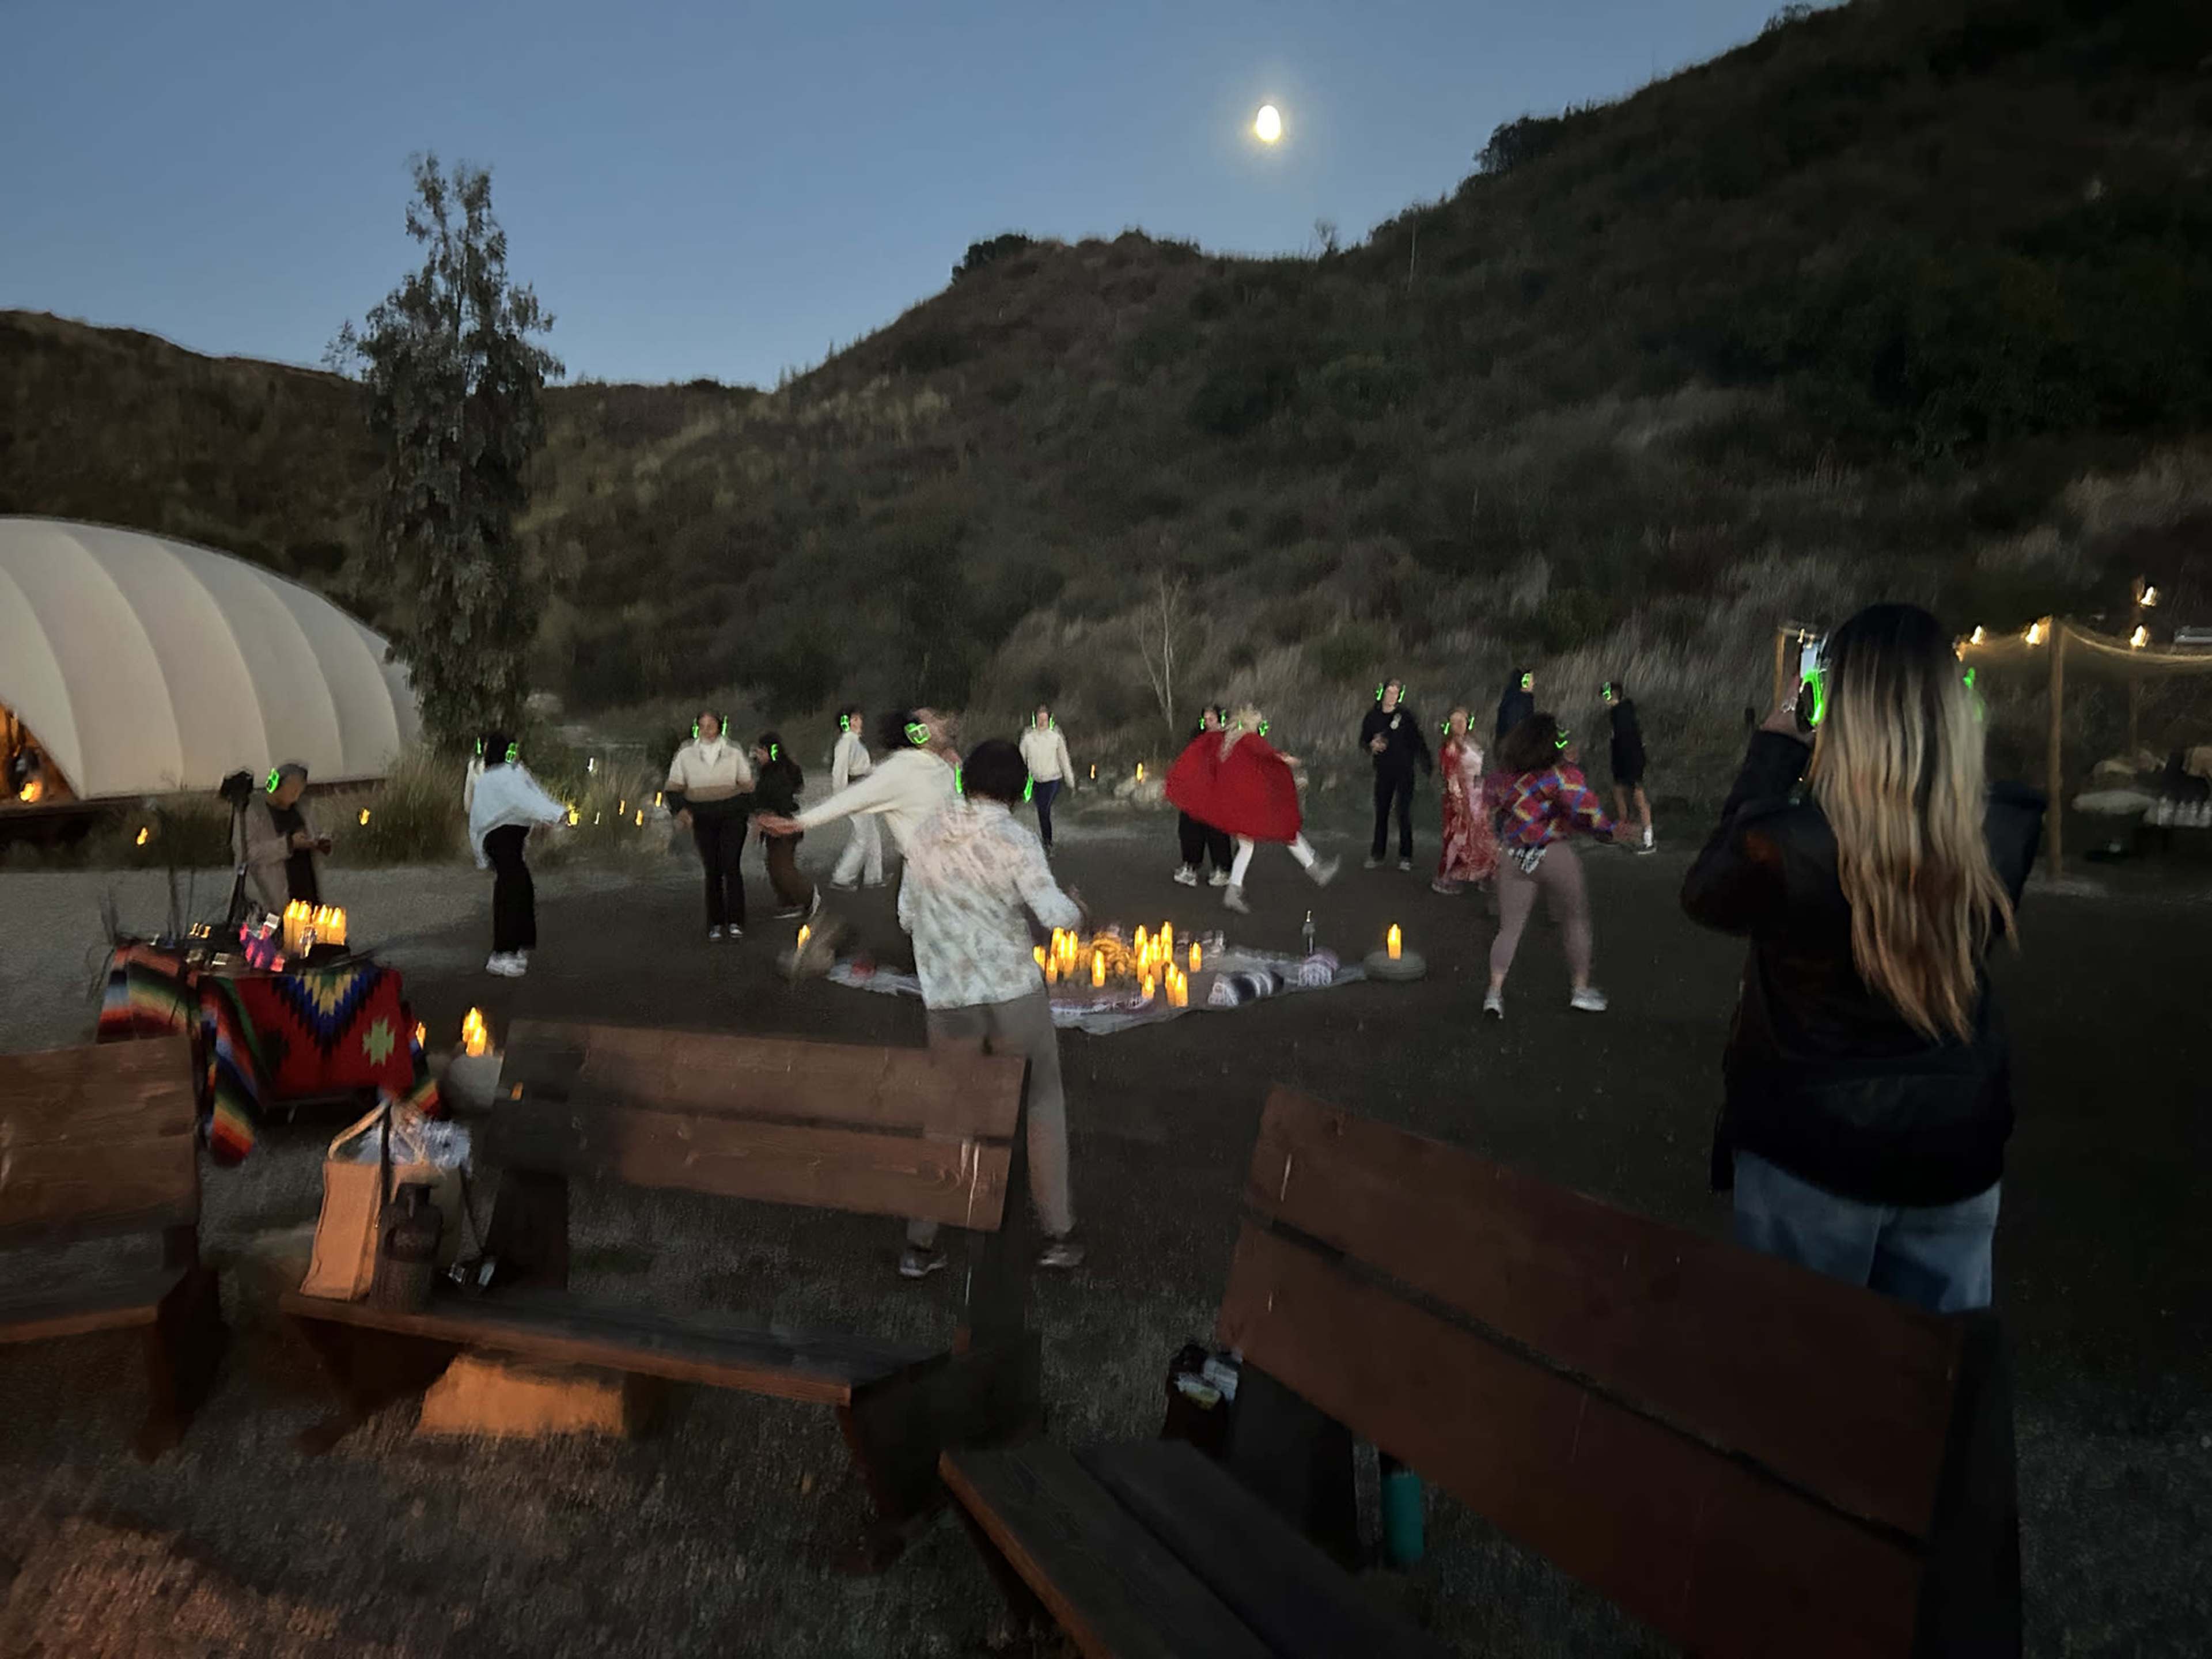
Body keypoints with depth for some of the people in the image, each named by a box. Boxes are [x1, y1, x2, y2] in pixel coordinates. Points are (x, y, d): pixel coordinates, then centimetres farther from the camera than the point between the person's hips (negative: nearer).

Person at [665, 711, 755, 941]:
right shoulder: (686, 755, 4)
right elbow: (673, 788, 6)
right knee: (712, 870, 2)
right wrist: (681, 809, -10)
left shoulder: (734, 753, 5)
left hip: (731, 815, -1)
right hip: (702, 819, 1)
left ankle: (735, 922, -9)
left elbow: (747, 786, 11)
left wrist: (750, 814, 6)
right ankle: (715, 924, 8)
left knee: (731, 866, -11)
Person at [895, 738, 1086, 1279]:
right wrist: (1077, 912, 4)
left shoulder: (924, 835, 2)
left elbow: (907, 917, 8)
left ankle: (919, 1245, 19)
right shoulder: (1013, 840, -11)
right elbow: (1056, 915, -18)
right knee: (1042, 1108, 13)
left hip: (946, 1002, 4)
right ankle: (1057, 1234, 19)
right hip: (1014, 994, -3)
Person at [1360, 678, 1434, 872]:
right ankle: (1377, 854, 17)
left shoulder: (1407, 715, -4)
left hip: (1404, 770, -3)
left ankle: (1406, 856, 4)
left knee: (1405, 812, -2)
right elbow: (1363, 741, 14)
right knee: (1381, 812, 7)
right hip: (1383, 770, 3)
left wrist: (1429, 766, -7)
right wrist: (1372, 745, -10)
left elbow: (1420, 740, -2)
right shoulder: (1373, 716, 4)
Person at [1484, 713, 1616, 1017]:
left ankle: (1495, 992, -1)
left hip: (1512, 858, 4)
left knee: (1510, 928, 10)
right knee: (1576, 923, 15)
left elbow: (1497, 815, 11)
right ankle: (1581, 990, 23)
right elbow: (1586, 807, -16)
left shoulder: (1504, 775, 4)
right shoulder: (1562, 773, -12)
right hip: (1554, 856, -4)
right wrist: (1608, 829, -2)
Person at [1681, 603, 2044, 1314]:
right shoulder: (2002, 837, -15)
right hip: (1957, 1148, 3)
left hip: (1810, 1150, -3)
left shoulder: (1784, 844, -26)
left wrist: (1771, 753, 0)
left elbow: (1704, 892, -4)